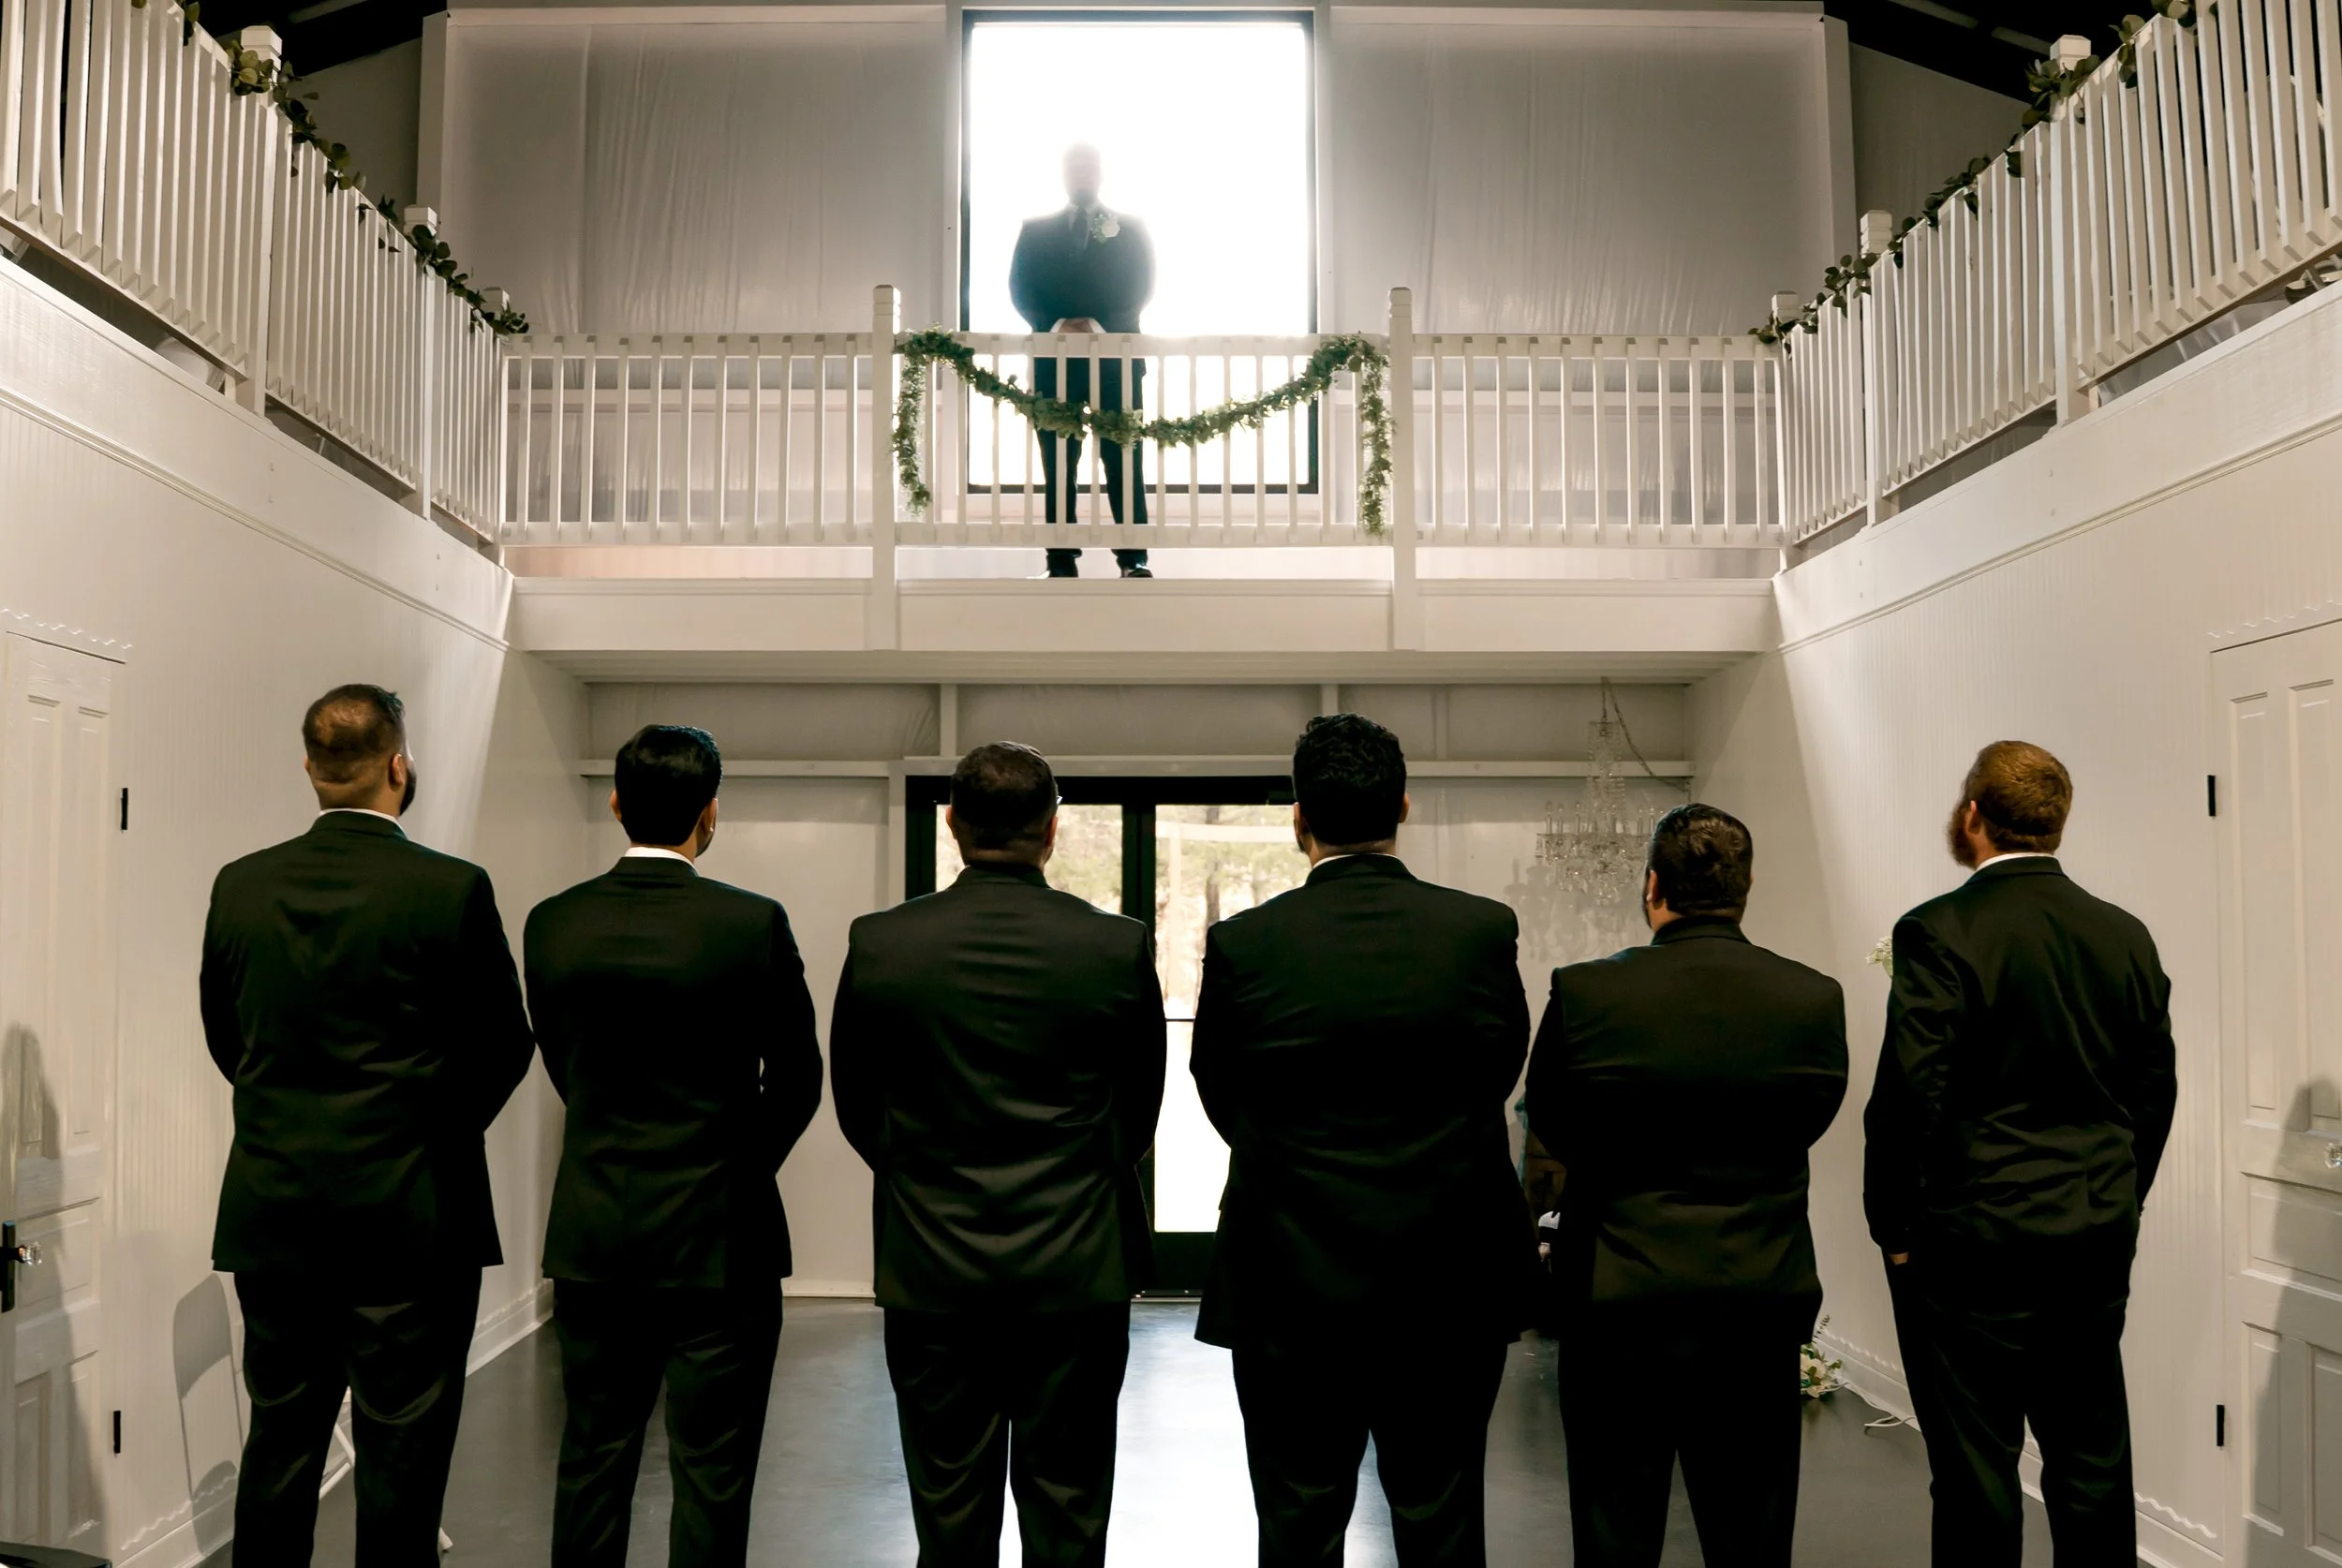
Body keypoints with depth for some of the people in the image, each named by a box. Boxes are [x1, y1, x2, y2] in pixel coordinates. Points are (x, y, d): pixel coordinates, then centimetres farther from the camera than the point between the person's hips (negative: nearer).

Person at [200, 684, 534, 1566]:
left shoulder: (240, 887, -1)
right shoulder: (452, 891, -13)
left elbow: (224, 1037, 9)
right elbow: (503, 1047, -4)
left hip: (274, 1216, 4)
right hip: (412, 1215, -4)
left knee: (279, 1445, 15)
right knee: (400, 1456, 5)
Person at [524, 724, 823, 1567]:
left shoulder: (552, 923, -3)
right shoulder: (753, 924, -13)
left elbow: (563, 1066, 8)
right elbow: (796, 1080, -3)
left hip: (591, 1234, 4)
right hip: (719, 1239, -4)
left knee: (592, 1459, 16)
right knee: (710, 1473, 5)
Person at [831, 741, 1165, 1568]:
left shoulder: (879, 942, -7)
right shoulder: (1119, 946, -8)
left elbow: (856, 1105, 4)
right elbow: (1140, 1108, 4)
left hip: (932, 1272, 1)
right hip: (1079, 1271, 0)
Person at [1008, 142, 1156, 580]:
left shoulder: (1131, 229, 11)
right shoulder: (1035, 230, 14)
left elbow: (1141, 287, 2)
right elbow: (1020, 289, 5)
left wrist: (1100, 325, -14)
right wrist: (1055, 325, -13)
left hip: (1115, 359, -1)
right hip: (1054, 360, 1)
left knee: (1124, 462, -5)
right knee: (1058, 464, -1)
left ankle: (1134, 559, -6)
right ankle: (1062, 562, 1)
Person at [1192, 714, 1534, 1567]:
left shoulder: (1241, 944, -11)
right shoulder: (1483, 930, -8)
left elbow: (1223, 1104, 1)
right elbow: (1501, 1073, 5)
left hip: (1293, 1285, -1)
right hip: (1449, 1289, 1)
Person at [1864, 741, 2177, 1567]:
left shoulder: (1939, 932, -14)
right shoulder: (2125, 935, 4)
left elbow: (1908, 1092, -16)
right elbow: (2156, 1088, 9)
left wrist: (1894, 1228, -4)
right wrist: (2115, 1205, 18)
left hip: (1971, 1242, -6)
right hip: (2099, 1243, 6)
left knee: (1976, 1475, 3)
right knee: (2094, 1466, 15)